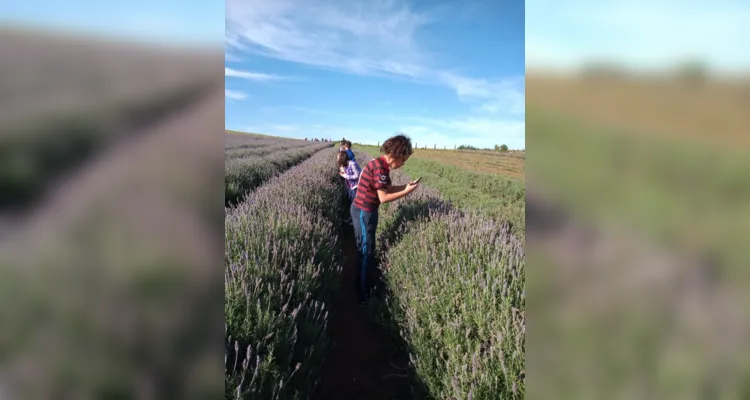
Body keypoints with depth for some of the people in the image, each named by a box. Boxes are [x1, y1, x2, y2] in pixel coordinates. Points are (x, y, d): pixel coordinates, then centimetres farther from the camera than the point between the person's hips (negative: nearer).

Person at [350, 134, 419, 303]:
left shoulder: (381, 164, 7)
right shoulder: (380, 168, -24)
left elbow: (387, 188, 12)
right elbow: (383, 198, -22)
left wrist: (405, 186, 1)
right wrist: (406, 191, -16)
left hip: (364, 210, 10)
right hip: (364, 212, -10)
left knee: (367, 248, 22)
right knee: (365, 250, 1)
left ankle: (363, 281, 40)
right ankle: (362, 292, 15)